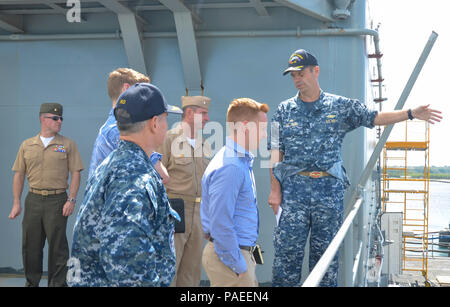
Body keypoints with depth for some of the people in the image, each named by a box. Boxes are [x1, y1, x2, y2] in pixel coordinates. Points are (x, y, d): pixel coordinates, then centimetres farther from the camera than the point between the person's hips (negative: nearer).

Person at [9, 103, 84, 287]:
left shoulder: (67, 144, 4)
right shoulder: (27, 146, 10)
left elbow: (75, 173, 1)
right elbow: (19, 175, 11)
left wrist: (71, 200, -8)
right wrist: (16, 203, 4)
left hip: (57, 200, -2)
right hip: (33, 200, 2)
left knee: (57, 246, -3)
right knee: (30, 246, 6)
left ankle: (57, 283, 6)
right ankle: (31, 282, 21)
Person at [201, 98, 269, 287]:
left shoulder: (242, 161, 11)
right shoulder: (229, 168, -21)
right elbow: (220, 223, -24)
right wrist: (238, 266, -19)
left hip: (241, 250, 10)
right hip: (230, 257, -10)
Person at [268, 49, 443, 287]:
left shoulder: (340, 106, 9)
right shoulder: (284, 110, 9)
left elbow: (375, 118, 10)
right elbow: (276, 153, 6)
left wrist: (411, 113, 0)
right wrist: (275, 190, -2)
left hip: (330, 189, 0)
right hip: (293, 189, 0)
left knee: (326, 252, 5)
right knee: (287, 251, -2)